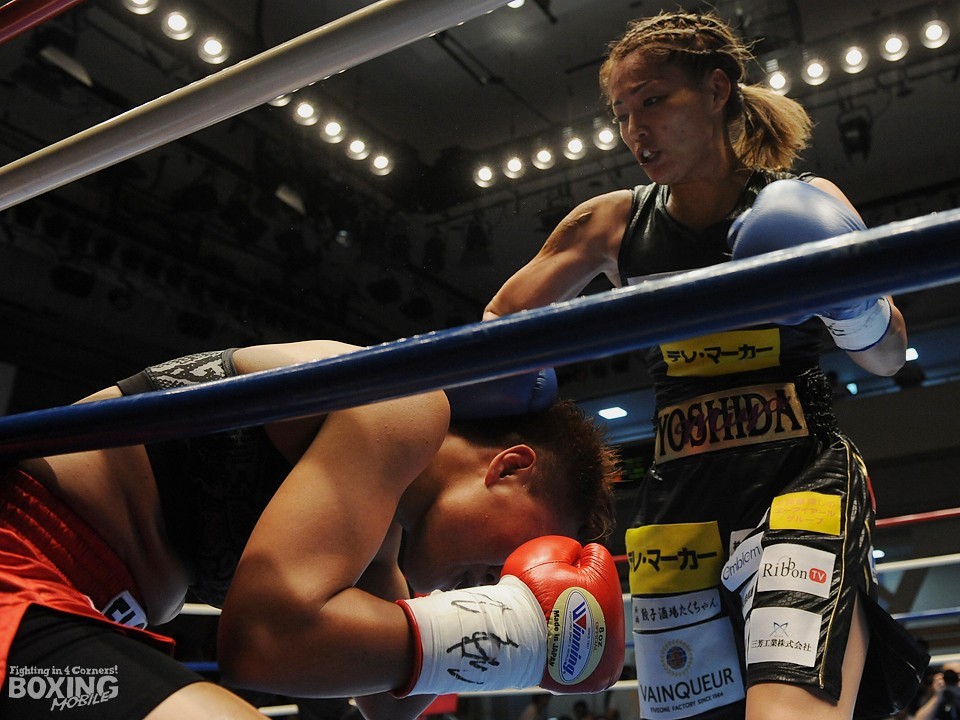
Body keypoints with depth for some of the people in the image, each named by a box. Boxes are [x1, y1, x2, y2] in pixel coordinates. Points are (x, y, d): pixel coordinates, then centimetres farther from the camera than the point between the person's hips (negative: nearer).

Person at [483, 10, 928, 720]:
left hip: (802, 474, -2)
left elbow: (889, 358, 9)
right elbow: (497, 328, 11)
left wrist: (849, 304, -13)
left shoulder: (805, 206, 2)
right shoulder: (611, 225, 7)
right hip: (678, 498, 3)